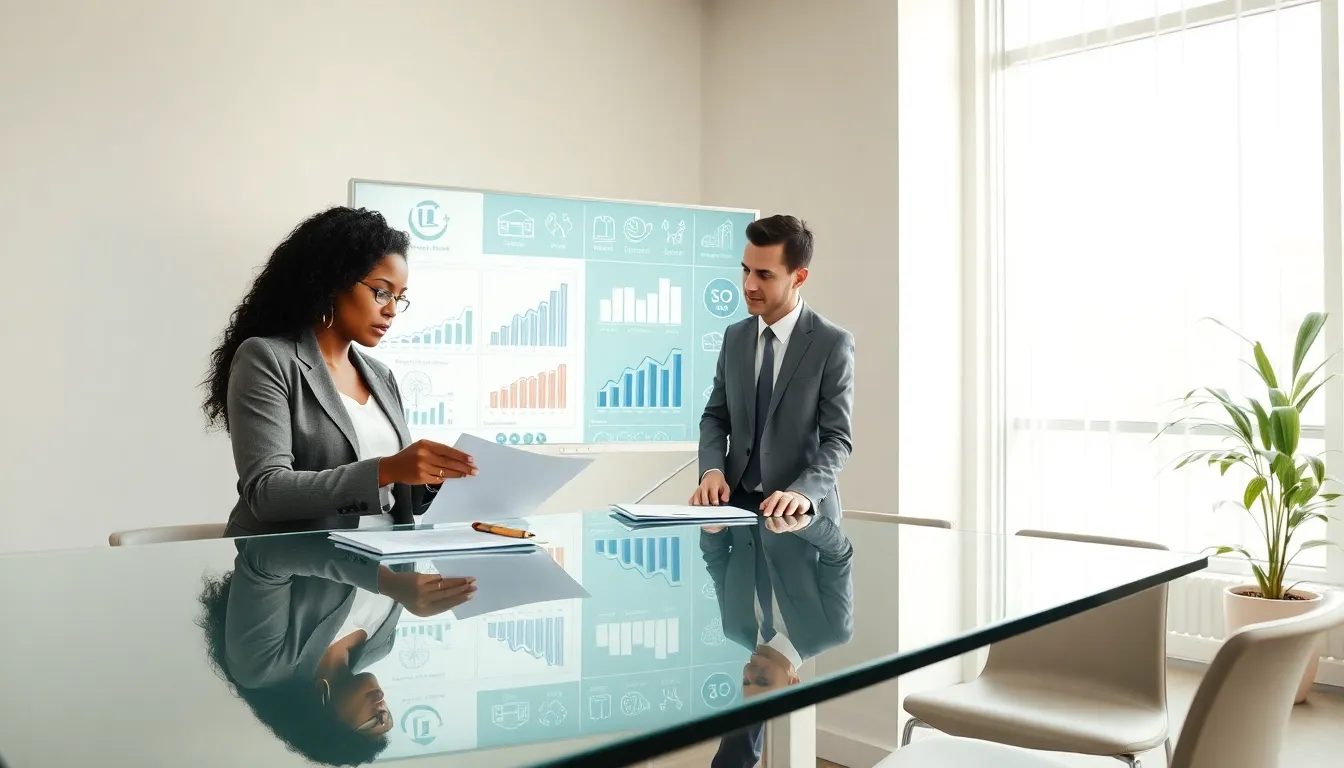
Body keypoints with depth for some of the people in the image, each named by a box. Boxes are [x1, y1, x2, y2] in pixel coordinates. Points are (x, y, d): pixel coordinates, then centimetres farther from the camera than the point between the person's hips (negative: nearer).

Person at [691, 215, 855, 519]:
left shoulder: (833, 344, -7)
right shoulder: (734, 337, 8)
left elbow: (837, 439, -10)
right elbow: (715, 416, 12)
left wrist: (803, 492, -27)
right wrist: (712, 469, -7)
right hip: (737, 501, 3)